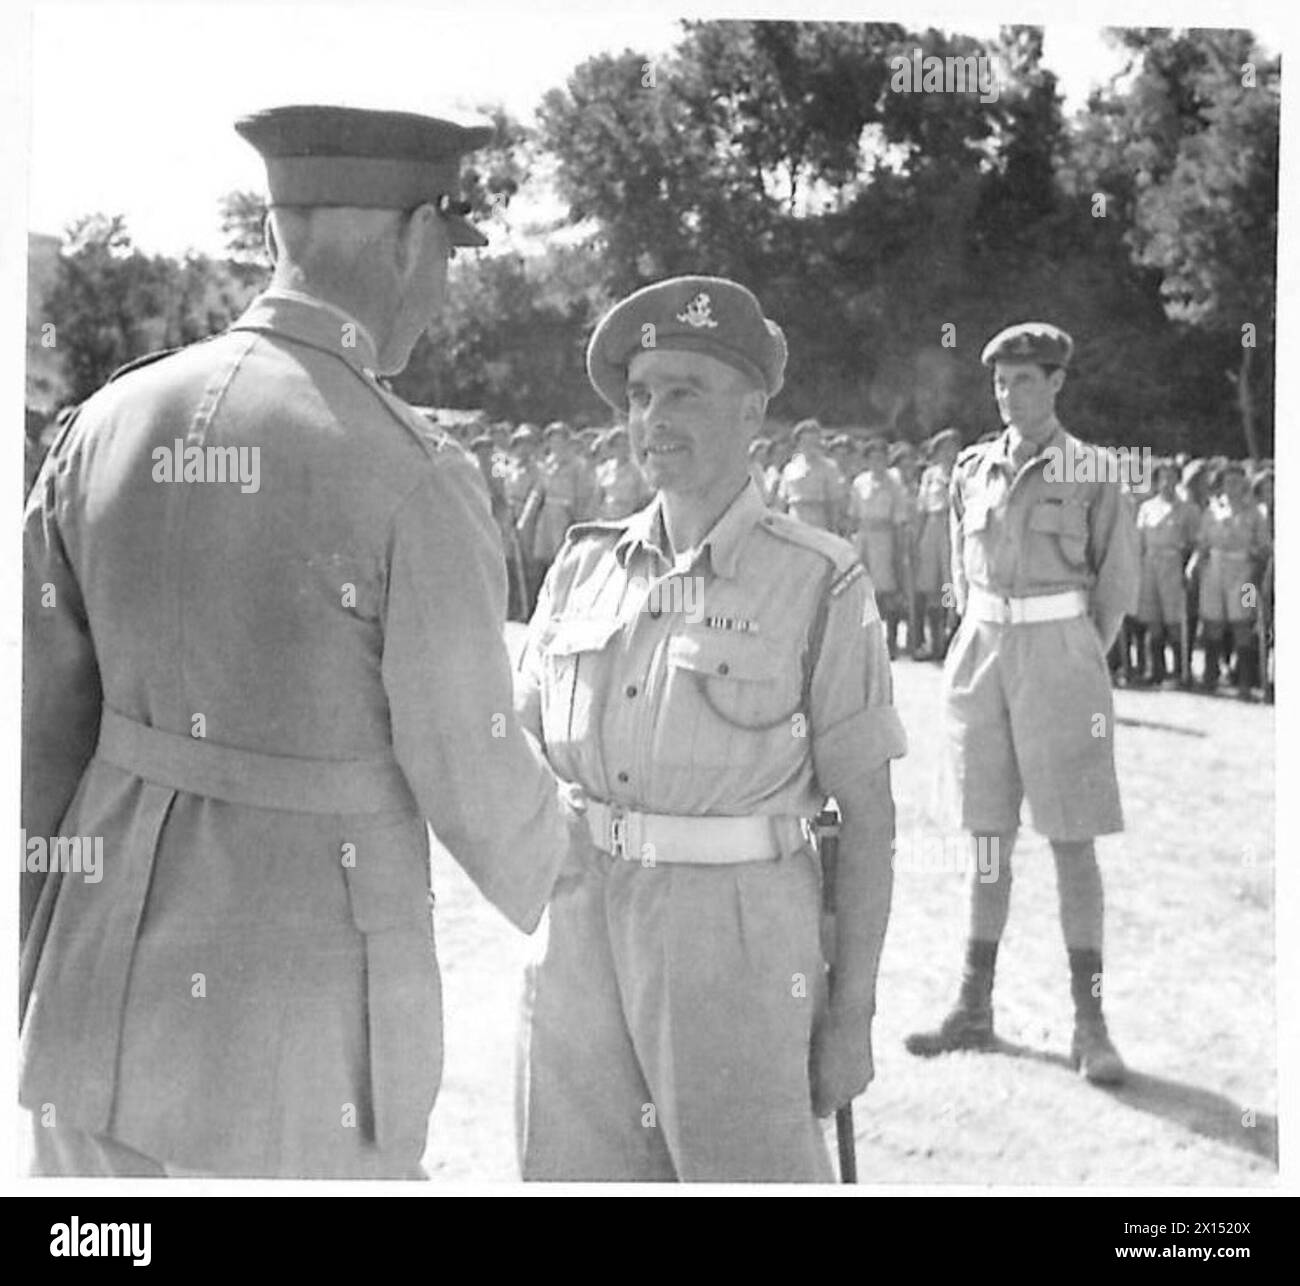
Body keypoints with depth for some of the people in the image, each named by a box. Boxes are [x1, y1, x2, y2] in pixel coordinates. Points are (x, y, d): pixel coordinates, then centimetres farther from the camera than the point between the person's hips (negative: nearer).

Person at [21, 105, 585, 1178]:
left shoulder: (112, 424, 1)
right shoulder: (418, 480, -18)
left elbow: (34, 717, 3)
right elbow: (471, 772, -11)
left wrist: (26, 971, 12)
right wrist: (539, 859, 14)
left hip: (115, 976, 6)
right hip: (302, 1028, -6)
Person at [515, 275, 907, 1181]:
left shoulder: (821, 586, -6)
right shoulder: (585, 568, 6)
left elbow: (868, 815, -4)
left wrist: (853, 1015, -6)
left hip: (737, 932, -4)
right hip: (583, 930, 4)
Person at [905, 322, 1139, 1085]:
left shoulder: (1090, 473, -4)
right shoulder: (974, 471, 8)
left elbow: (1118, 583, 1)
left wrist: (1081, 665, -1)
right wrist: (987, 651, 11)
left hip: (1060, 656, -4)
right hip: (983, 652, 4)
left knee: (1073, 841, -3)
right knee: (990, 836, 8)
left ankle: (1090, 1023, 1)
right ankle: (975, 1009, 15)